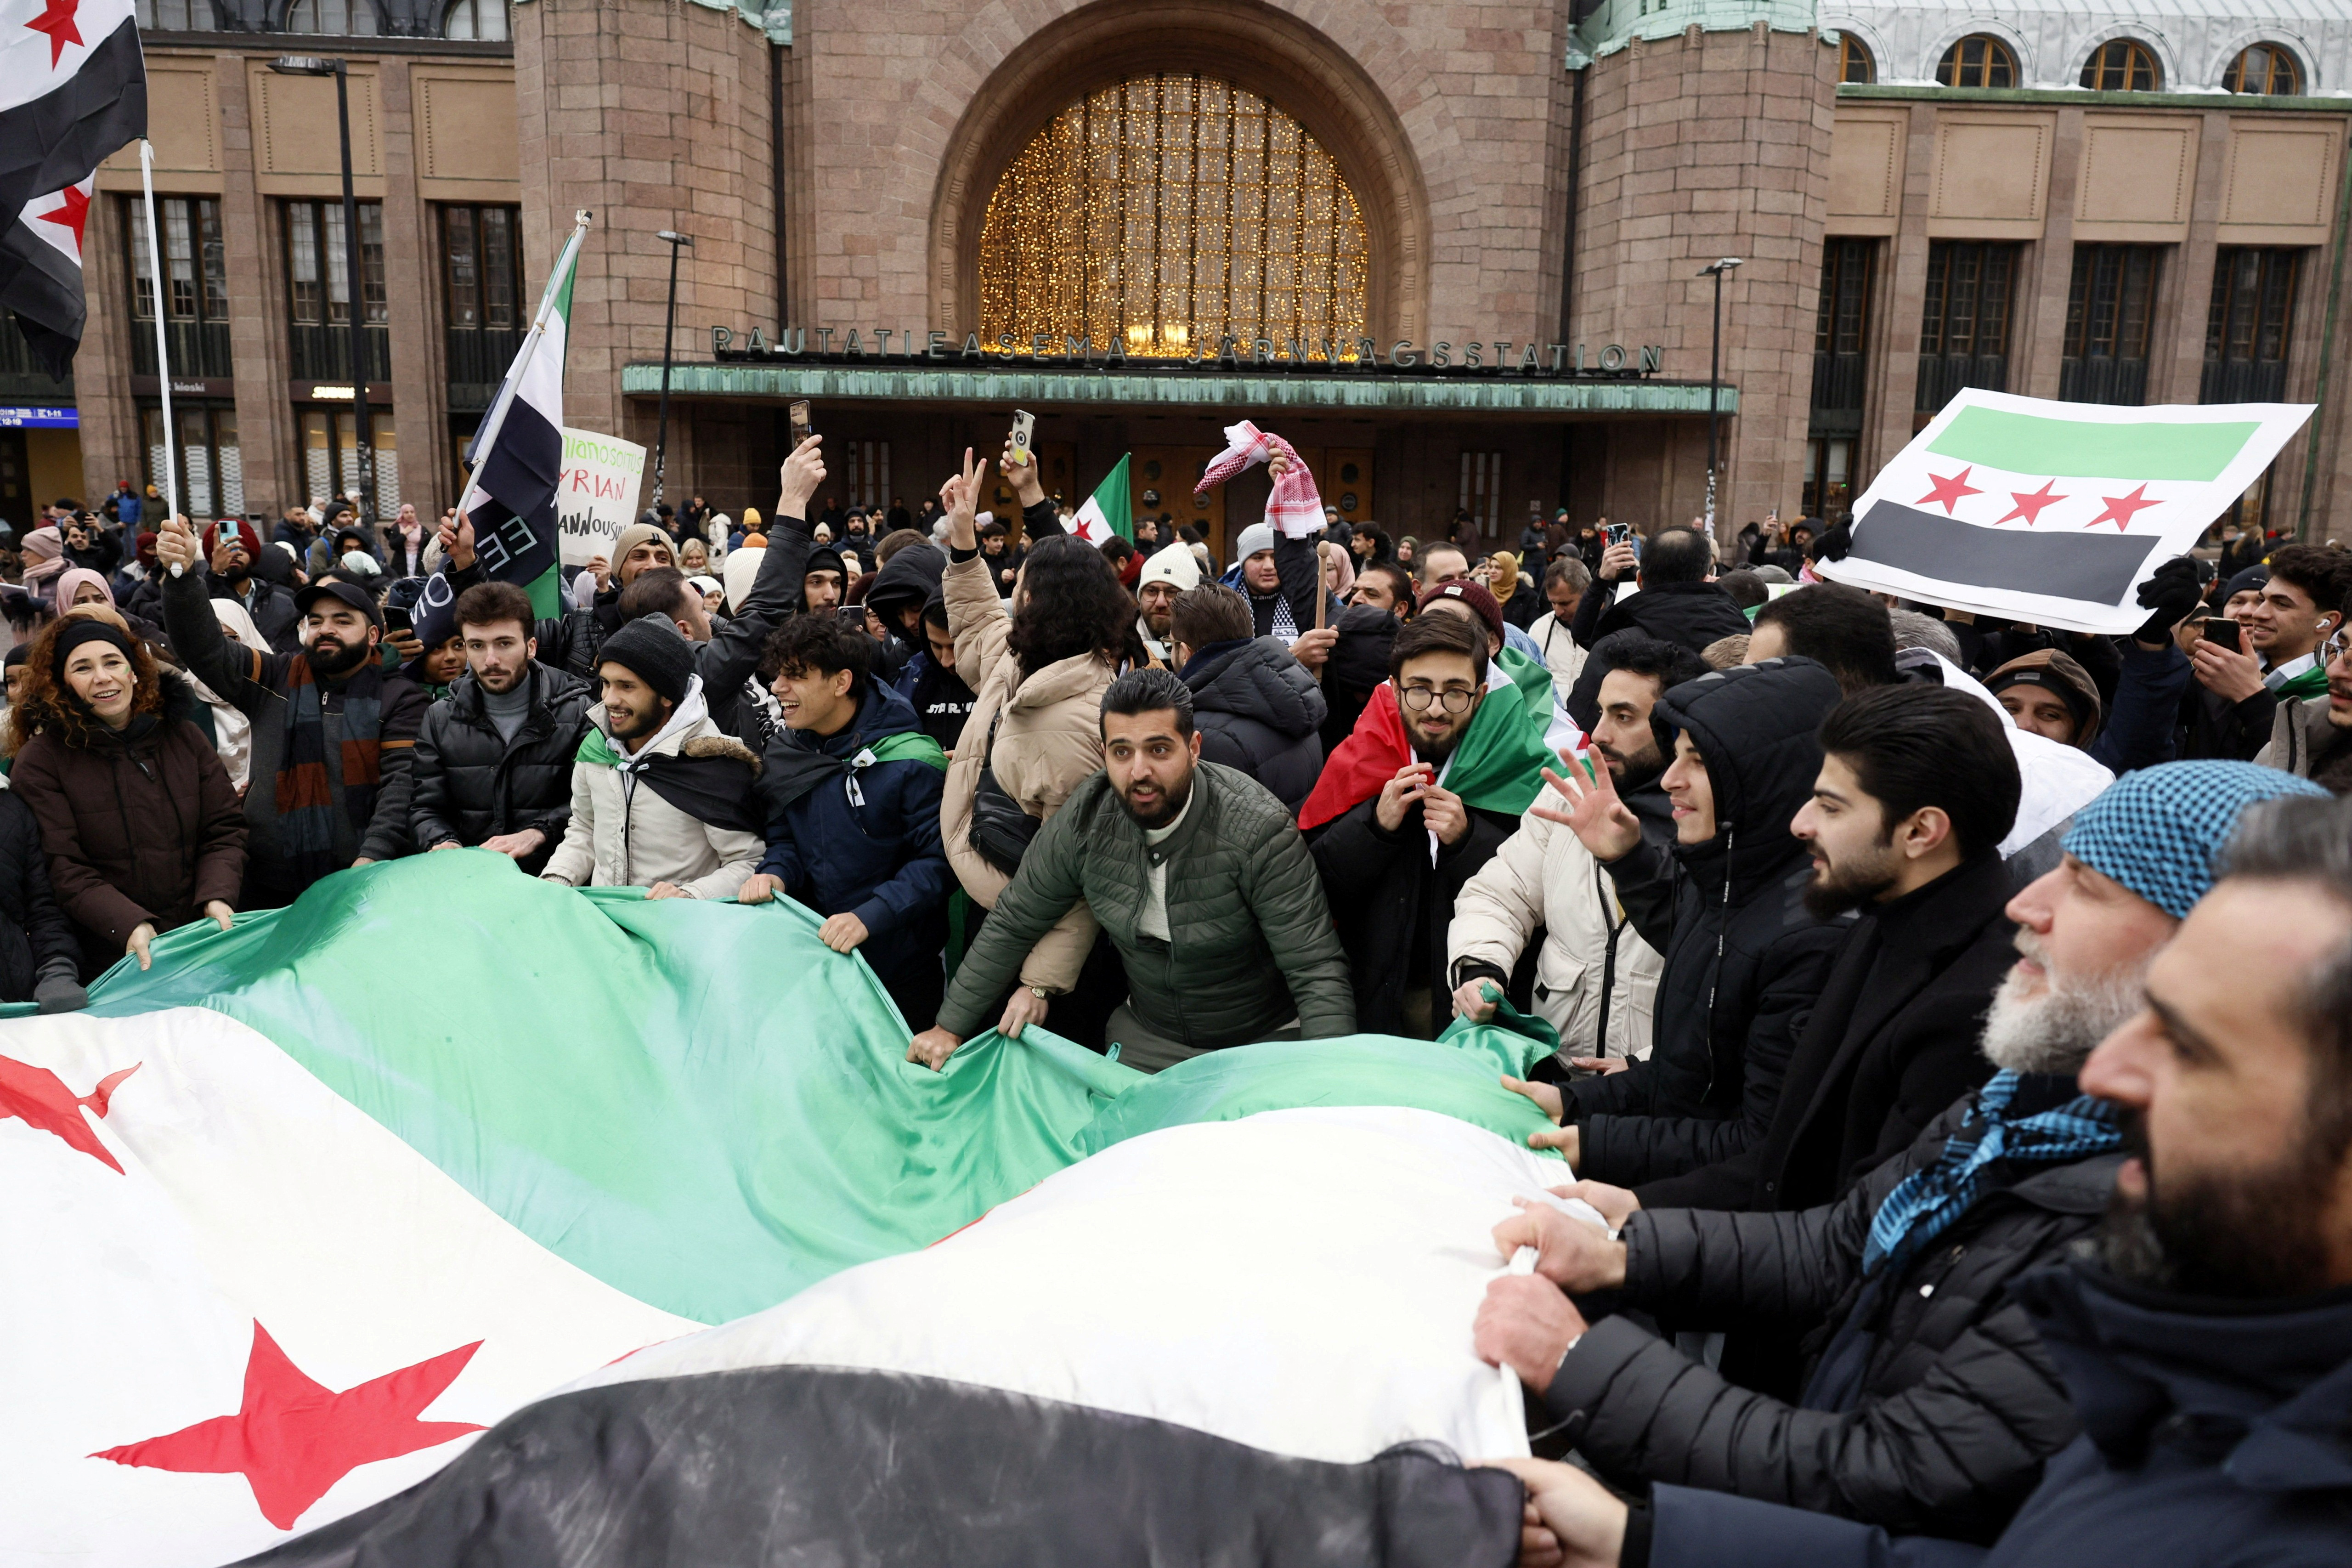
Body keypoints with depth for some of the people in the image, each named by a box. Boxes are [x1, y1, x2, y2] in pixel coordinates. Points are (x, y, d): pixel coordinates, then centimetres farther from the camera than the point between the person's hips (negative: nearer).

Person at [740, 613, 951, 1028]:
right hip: (811, 961, 5)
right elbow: (786, 839, 9)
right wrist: (774, 874, -14)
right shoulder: (785, 755, 2)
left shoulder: (910, 762, -19)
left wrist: (870, 916, -29)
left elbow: (940, 860, -20)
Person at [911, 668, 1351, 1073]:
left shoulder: (1259, 831, -24)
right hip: (1146, 1038, 4)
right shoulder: (1083, 821, -12)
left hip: (1262, 1044, -3)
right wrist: (951, 1028, 6)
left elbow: (1317, 971, -23)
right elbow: (1012, 925, 3)